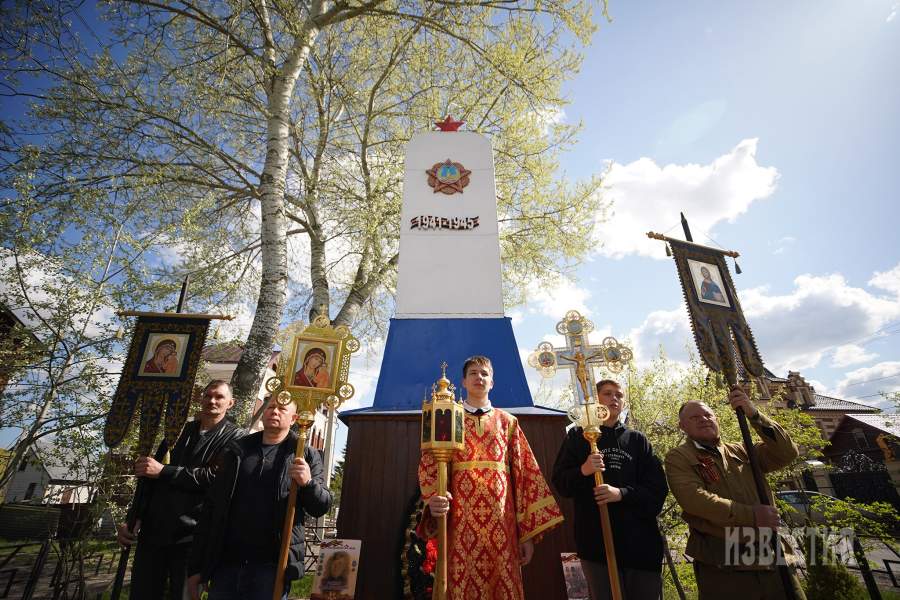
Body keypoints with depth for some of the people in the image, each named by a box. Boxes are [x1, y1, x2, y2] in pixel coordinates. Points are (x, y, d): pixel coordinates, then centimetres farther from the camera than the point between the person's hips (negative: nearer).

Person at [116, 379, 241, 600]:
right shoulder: (180, 431, 12)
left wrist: (163, 471, -15)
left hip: (190, 534, -5)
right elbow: (148, 478, 15)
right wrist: (133, 520, 6)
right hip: (153, 530, 5)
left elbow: (215, 477, -17)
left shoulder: (233, 438, -4)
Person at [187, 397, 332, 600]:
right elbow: (212, 508, 11)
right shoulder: (238, 450, 10)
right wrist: (197, 567, 7)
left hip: (272, 567, -3)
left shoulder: (306, 456, 1)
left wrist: (309, 483, -24)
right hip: (226, 563, 3)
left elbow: (322, 506, -3)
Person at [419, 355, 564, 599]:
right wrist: (434, 499, -20)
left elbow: (525, 473, 7)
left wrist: (528, 532, 1)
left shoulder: (507, 422, 12)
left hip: (501, 525, 1)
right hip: (460, 524, -1)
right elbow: (430, 465, 1)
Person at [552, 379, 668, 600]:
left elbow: (658, 489, 2)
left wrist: (622, 493, -15)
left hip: (640, 539, 2)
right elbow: (559, 483, 1)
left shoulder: (637, 440, 10)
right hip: (596, 539, -2)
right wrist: (582, 471, -19)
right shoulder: (578, 436, 5)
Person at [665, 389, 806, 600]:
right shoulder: (678, 458, 1)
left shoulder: (741, 452, 17)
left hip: (774, 559, 5)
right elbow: (694, 498, -14)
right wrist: (750, 515, -17)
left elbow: (787, 452, 4)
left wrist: (753, 415, -6)